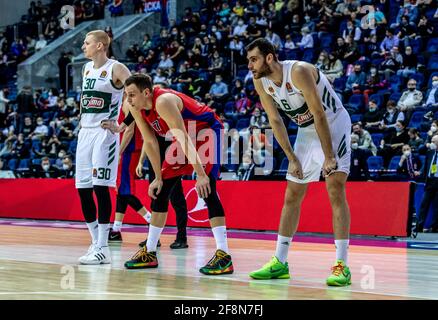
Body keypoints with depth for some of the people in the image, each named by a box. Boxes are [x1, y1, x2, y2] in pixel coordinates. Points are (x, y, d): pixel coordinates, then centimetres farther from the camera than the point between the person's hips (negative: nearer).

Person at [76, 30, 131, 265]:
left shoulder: (116, 69, -8)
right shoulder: (87, 68, 15)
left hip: (105, 132, -8)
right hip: (85, 131, 8)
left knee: (101, 188, -12)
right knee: (83, 189, 4)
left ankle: (103, 248, -8)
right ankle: (95, 243, 13)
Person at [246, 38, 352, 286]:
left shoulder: (299, 71, -29)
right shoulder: (260, 82, -8)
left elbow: (319, 114, -29)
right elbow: (275, 121, -3)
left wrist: (329, 157, -29)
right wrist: (292, 158, -8)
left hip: (333, 123, -7)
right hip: (307, 129, 7)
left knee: (336, 190, -17)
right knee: (292, 195, 7)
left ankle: (342, 265, -18)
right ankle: (280, 263, 14)